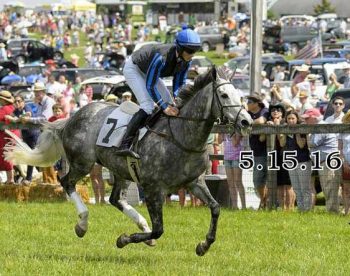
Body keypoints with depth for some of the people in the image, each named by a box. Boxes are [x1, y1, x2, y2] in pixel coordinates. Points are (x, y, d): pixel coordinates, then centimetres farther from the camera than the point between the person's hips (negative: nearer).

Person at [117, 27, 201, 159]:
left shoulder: (186, 61, -18)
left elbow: (179, 83, -4)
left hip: (147, 71, 9)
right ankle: (124, 145, -30)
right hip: (133, 69, -9)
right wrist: (164, 107, -35)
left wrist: (176, 102, -22)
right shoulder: (162, 57, -41)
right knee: (148, 106, -23)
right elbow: (150, 85, -35)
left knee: (169, 104, 5)